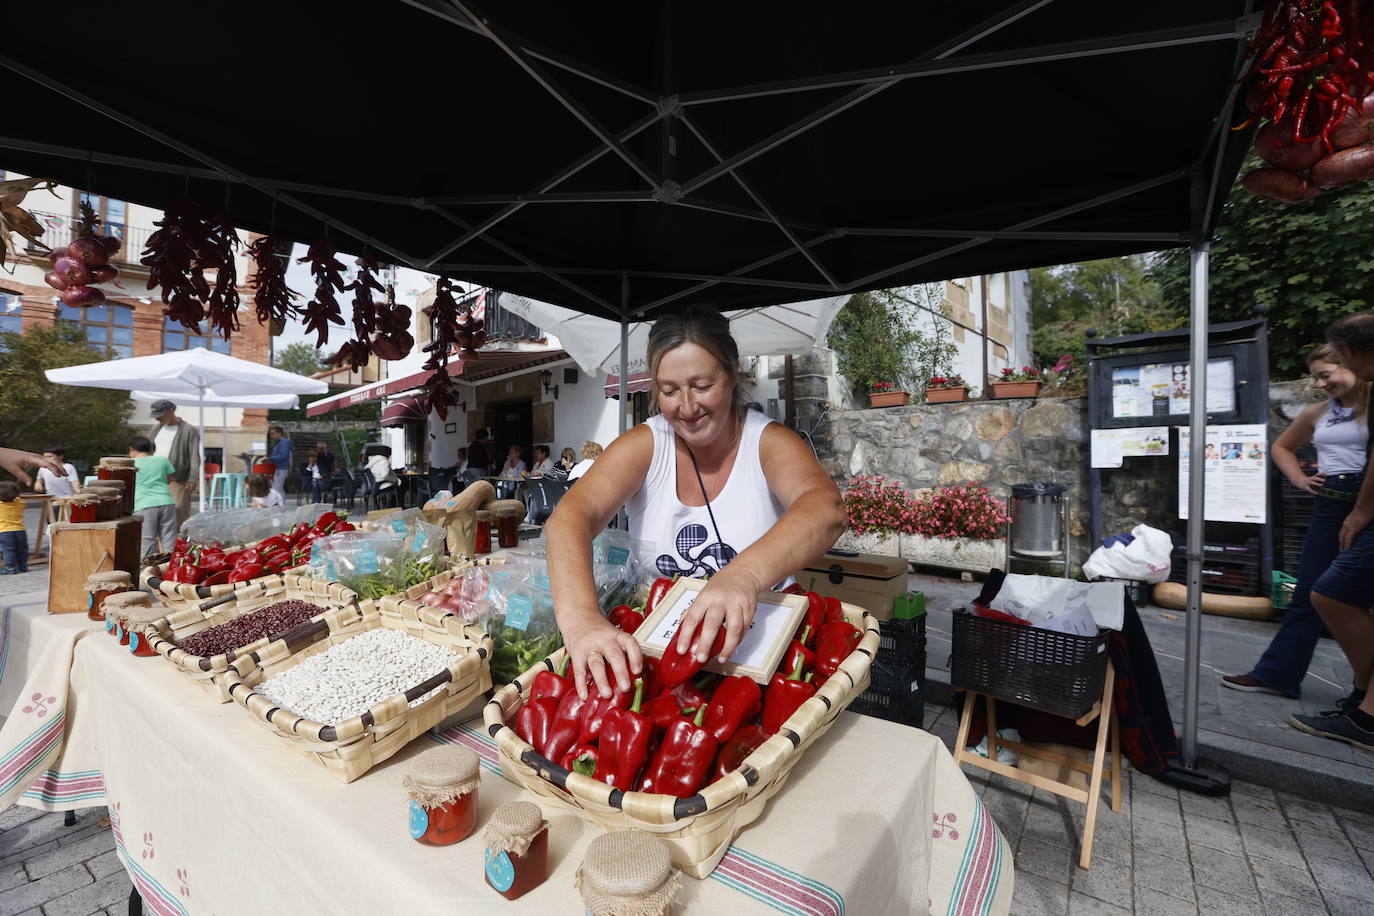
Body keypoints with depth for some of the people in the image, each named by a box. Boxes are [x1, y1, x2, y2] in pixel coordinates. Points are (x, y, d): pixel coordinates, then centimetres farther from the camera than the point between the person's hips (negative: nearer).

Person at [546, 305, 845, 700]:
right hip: (653, 646, 2)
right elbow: (570, 515, -21)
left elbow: (826, 508, -28)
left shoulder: (769, 442, -8)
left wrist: (745, 574, -47)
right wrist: (579, 616, -40)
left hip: (755, 642, -1)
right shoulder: (643, 445, -5)